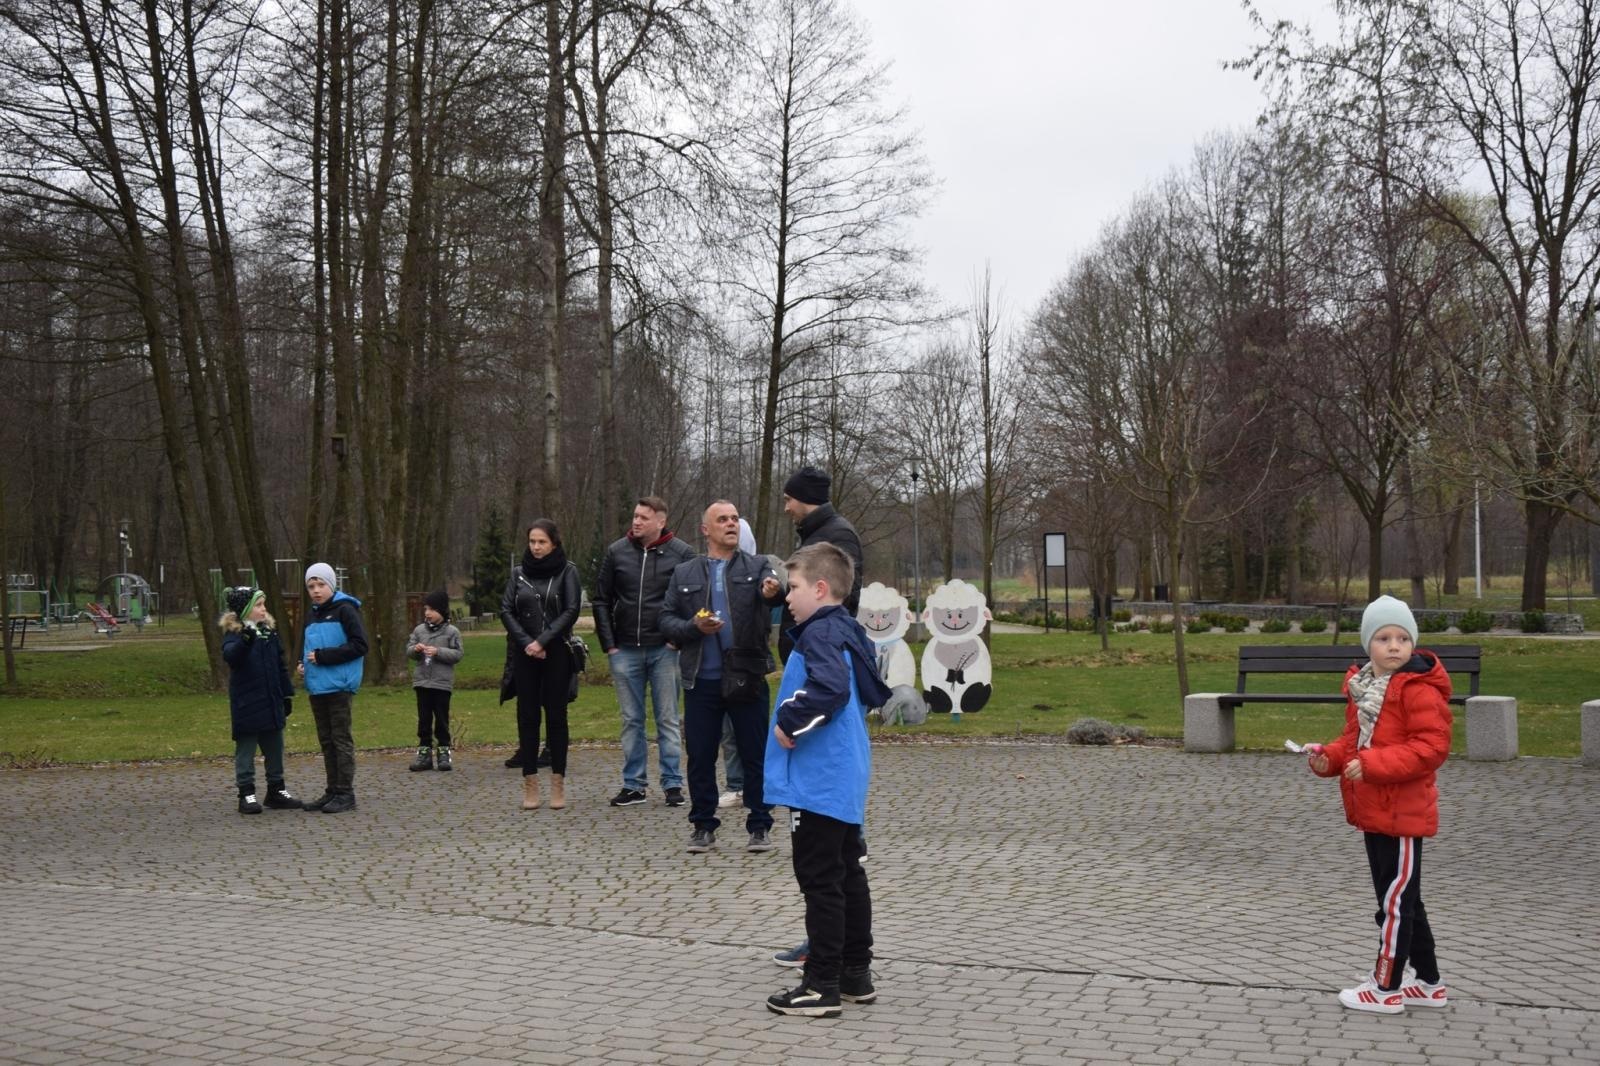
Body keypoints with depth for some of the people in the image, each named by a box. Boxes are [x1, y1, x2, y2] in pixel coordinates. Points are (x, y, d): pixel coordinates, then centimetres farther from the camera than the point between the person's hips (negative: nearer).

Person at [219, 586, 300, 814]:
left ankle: (276, 790, 23)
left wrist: (287, 694, 14)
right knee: (246, 749, 2)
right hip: (246, 705, -6)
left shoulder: (269, 631, 10)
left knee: (274, 749, 13)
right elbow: (229, 655, -30)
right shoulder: (234, 633, -8)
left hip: (271, 702, 6)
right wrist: (245, 640, -47)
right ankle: (246, 794, 8)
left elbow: (281, 665, 16)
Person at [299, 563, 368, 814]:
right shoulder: (312, 615, 15)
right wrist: (303, 663, 6)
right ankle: (332, 791, 19)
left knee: (341, 739, -3)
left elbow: (359, 645, -16)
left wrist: (323, 656, -18)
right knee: (326, 741, 12)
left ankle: (346, 793, 1)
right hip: (317, 687, 8)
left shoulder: (345, 610, -8)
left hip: (339, 686, -8)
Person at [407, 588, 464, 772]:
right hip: (422, 681, 3)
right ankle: (424, 752, 11)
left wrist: (438, 652, -20)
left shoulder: (452, 632, -3)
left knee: (442, 719, 2)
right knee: (424, 719, 6)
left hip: (442, 683, -3)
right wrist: (415, 649, -14)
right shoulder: (419, 630, 7)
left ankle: (444, 752, 10)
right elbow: (408, 651, 8)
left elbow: (457, 654, -9)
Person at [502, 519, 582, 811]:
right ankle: (530, 783, 3)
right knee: (527, 716, 1)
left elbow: (571, 611, -7)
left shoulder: (567, 571, 1)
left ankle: (558, 783, 3)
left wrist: (543, 641, -13)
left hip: (556, 653, -2)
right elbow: (506, 610, 3)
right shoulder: (519, 573, 9)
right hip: (524, 654, 2)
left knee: (556, 715, -1)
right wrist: (526, 643, -10)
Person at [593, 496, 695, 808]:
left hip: (664, 650, -2)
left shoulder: (682, 554, -3)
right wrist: (609, 644, 1)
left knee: (668, 719, 3)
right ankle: (633, 785, 15)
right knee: (631, 720, 8)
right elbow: (602, 600, 7)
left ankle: (673, 783, 9)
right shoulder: (617, 552, 3)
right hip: (625, 651, 3)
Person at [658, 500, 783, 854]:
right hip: (701, 680, 2)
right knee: (700, 757, 7)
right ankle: (703, 826, 18)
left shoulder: (757, 567, 6)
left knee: (755, 755, 3)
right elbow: (666, 621, 10)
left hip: (746, 676, -2)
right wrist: (694, 627, -10)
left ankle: (760, 826, 14)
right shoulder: (684, 574, 12)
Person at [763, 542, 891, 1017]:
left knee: (819, 880, -5)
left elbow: (830, 686, -33)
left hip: (819, 782, -10)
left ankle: (822, 986, 1)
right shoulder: (849, 631, 14)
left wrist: (791, 721, -21)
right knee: (847, 874, 16)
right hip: (846, 780, 10)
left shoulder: (821, 633, -16)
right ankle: (856, 973, 24)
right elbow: (876, 693, 22)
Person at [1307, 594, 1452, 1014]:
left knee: (1396, 900, 2)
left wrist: (1373, 764, -27)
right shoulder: (1363, 686, 10)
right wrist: (1330, 758, -1)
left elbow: (1431, 747, -23)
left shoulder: (1419, 689, -16)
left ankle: (1386, 987, 12)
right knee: (1401, 899, 17)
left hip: (1402, 813, -9)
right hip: (1373, 810, 9)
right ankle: (1428, 983, 29)